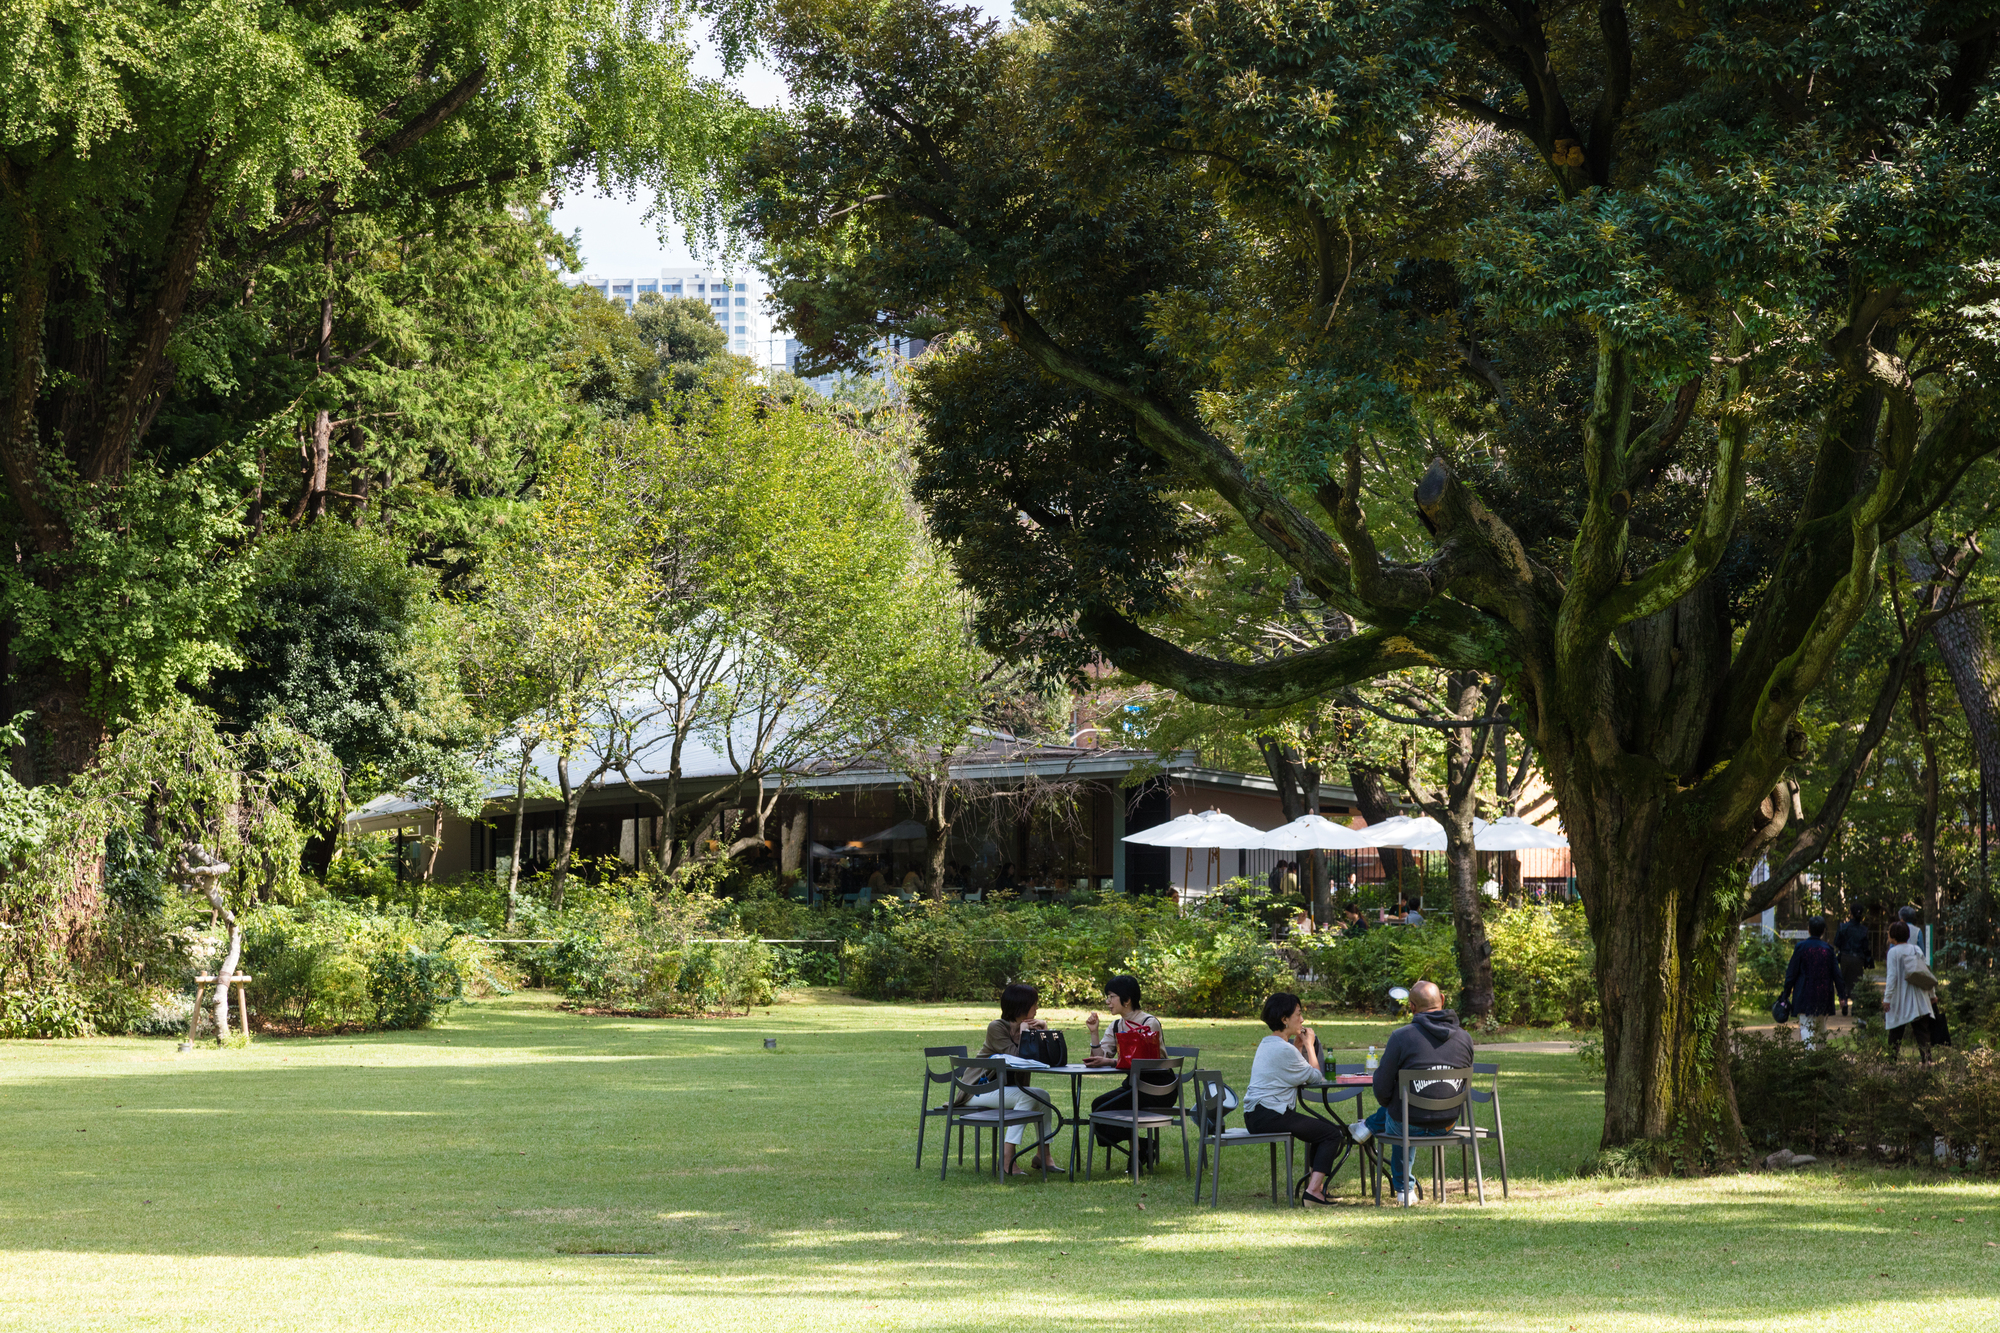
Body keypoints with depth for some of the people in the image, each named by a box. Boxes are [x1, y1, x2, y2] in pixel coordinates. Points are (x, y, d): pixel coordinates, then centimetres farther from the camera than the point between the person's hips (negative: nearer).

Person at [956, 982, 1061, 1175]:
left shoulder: (1027, 1027, 9)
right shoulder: (997, 1028, -15)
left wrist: (1042, 1031, -7)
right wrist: (1023, 1032, -16)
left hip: (1002, 1088, 8)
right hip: (977, 1090, -8)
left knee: (1042, 1096, -10)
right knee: (1026, 1097, -28)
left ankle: (1044, 1155, -3)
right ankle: (1008, 1157, -32)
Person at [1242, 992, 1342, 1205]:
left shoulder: (1266, 1044, 16)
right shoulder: (1283, 1049, -16)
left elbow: (1294, 1070, 22)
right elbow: (1316, 1078, -8)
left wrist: (1298, 1044, 13)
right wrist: (1309, 1046, 3)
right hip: (1269, 1116, -10)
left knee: (1324, 1128, 23)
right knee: (1333, 1134, -9)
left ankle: (1315, 1183, 23)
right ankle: (1313, 1190, -19)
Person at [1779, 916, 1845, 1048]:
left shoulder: (1800, 947, -7)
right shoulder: (1828, 949, -1)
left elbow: (1792, 972, -5)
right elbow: (1836, 974, 2)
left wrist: (1786, 993, 4)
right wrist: (1841, 994, 11)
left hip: (1804, 996, -3)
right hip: (1824, 996, 3)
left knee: (1805, 1027, -5)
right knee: (1820, 1028, 18)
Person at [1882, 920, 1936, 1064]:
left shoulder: (1894, 952, -8)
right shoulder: (1917, 950, 8)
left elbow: (1892, 977, -13)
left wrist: (1887, 998, -13)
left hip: (1901, 999, -4)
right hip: (1920, 999, 4)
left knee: (1895, 1033, 6)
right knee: (1922, 1032, 2)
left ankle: (1892, 1060, 8)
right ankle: (1926, 1059, -8)